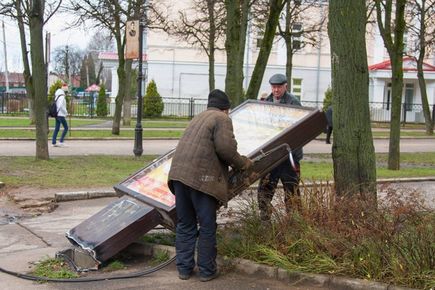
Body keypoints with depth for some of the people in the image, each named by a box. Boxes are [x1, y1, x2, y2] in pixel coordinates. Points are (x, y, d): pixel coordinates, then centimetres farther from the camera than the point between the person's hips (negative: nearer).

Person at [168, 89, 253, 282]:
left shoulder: (198, 118, 27)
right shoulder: (222, 119, 1)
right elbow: (226, 148, -12)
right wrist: (243, 163, 4)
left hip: (180, 173, 8)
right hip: (201, 178, -7)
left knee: (185, 225, 15)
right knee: (207, 227, 4)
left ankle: (184, 268, 19)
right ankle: (206, 270, 11)